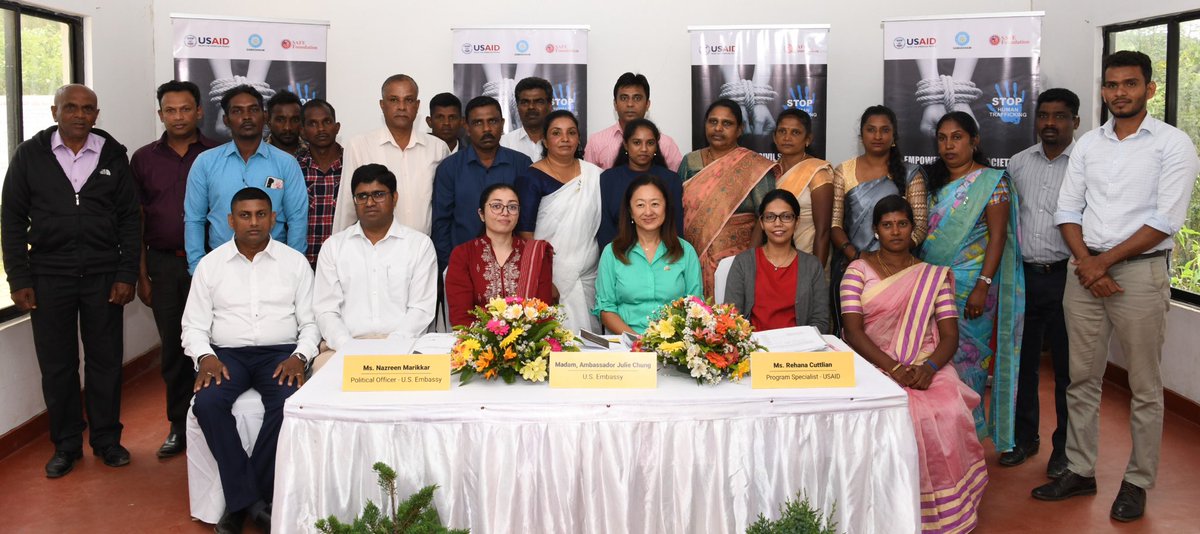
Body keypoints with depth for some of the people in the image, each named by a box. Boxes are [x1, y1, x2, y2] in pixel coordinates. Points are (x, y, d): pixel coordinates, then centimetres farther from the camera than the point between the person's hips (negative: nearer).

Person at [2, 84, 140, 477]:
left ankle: (106, 439, 21)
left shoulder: (113, 156, 4)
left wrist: (127, 275, -3)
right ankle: (66, 445, 20)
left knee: (106, 361, 7)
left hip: (103, 275, 0)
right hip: (49, 276, 0)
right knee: (56, 365, 7)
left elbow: (129, 219, 5)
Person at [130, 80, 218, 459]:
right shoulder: (144, 159, 8)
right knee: (173, 347, 8)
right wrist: (141, 275, 5)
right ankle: (180, 425, 19)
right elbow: (136, 221, 9)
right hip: (164, 264, 2)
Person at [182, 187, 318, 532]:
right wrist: (205, 356, -12)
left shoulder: (295, 262, 6)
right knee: (207, 402, -30)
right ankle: (251, 500, -20)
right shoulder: (210, 265, 8)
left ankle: (240, 501, -18)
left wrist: (299, 356, -12)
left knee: (289, 402, -32)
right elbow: (194, 325, 8)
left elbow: (311, 321, 6)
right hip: (226, 353, 1)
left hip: (280, 353, -1)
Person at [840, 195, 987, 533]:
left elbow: (950, 336, 5)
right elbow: (853, 331, -5)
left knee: (949, 414, -28)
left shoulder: (934, 276, 13)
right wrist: (893, 368, -20)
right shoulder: (858, 271, 5)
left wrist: (928, 367, -17)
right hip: (874, 365, -2)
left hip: (927, 368, 2)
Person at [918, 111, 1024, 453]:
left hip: (969, 286, -5)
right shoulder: (934, 183, 14)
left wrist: (982, 286, -18)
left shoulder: (991, 182, -4)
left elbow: (997, 237, -10)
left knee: (965, 358, -2)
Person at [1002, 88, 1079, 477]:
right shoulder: (1018, 164, 10)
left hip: (1065, 276, -4)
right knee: (1022, 360, 13)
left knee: (1067, 367, 5)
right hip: (1023, 274, 4)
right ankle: (1024, 437, 27)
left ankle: (1065, 448, 18)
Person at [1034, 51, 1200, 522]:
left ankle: (1137, 482, 17)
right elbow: (1067, 209, 8)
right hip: (1085, 271, 4)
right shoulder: (1088, 144, 10)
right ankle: (1080, 471, 22)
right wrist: (1086, 262, -8)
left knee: (1145, 389, 5)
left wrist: (1105, 260, -13)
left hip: (1140, 273, -4)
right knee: (1082, 380, 10)